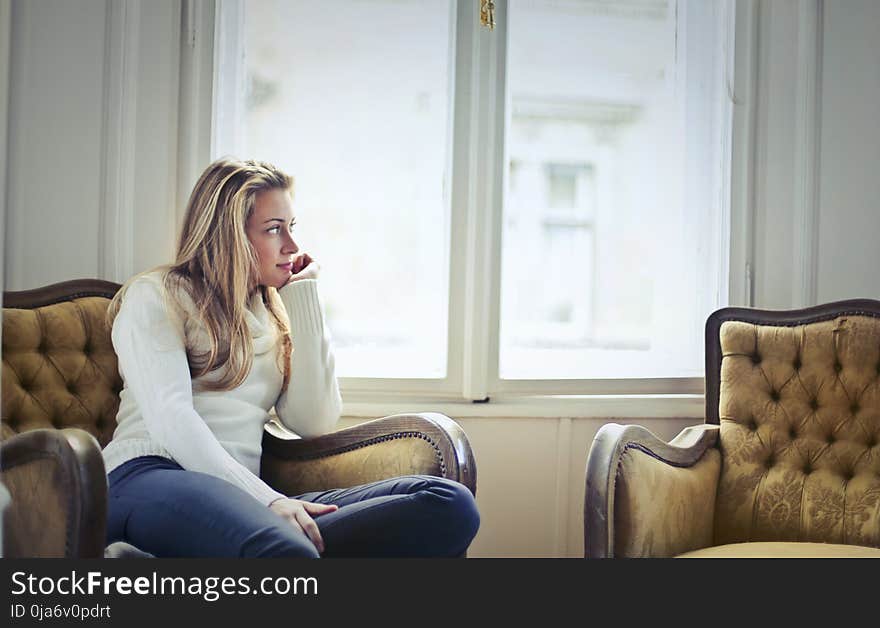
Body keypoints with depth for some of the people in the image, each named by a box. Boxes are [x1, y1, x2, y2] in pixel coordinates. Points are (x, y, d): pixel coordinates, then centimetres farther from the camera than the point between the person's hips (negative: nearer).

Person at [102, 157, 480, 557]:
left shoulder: (275, 315, 26)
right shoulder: (154, 295, 9)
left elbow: (313, 422, 11)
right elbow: (171, 418, -7)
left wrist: (304, 298, 13)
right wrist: (266, 499, -20)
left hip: (242, 496, 7)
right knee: (286, 551, -45)